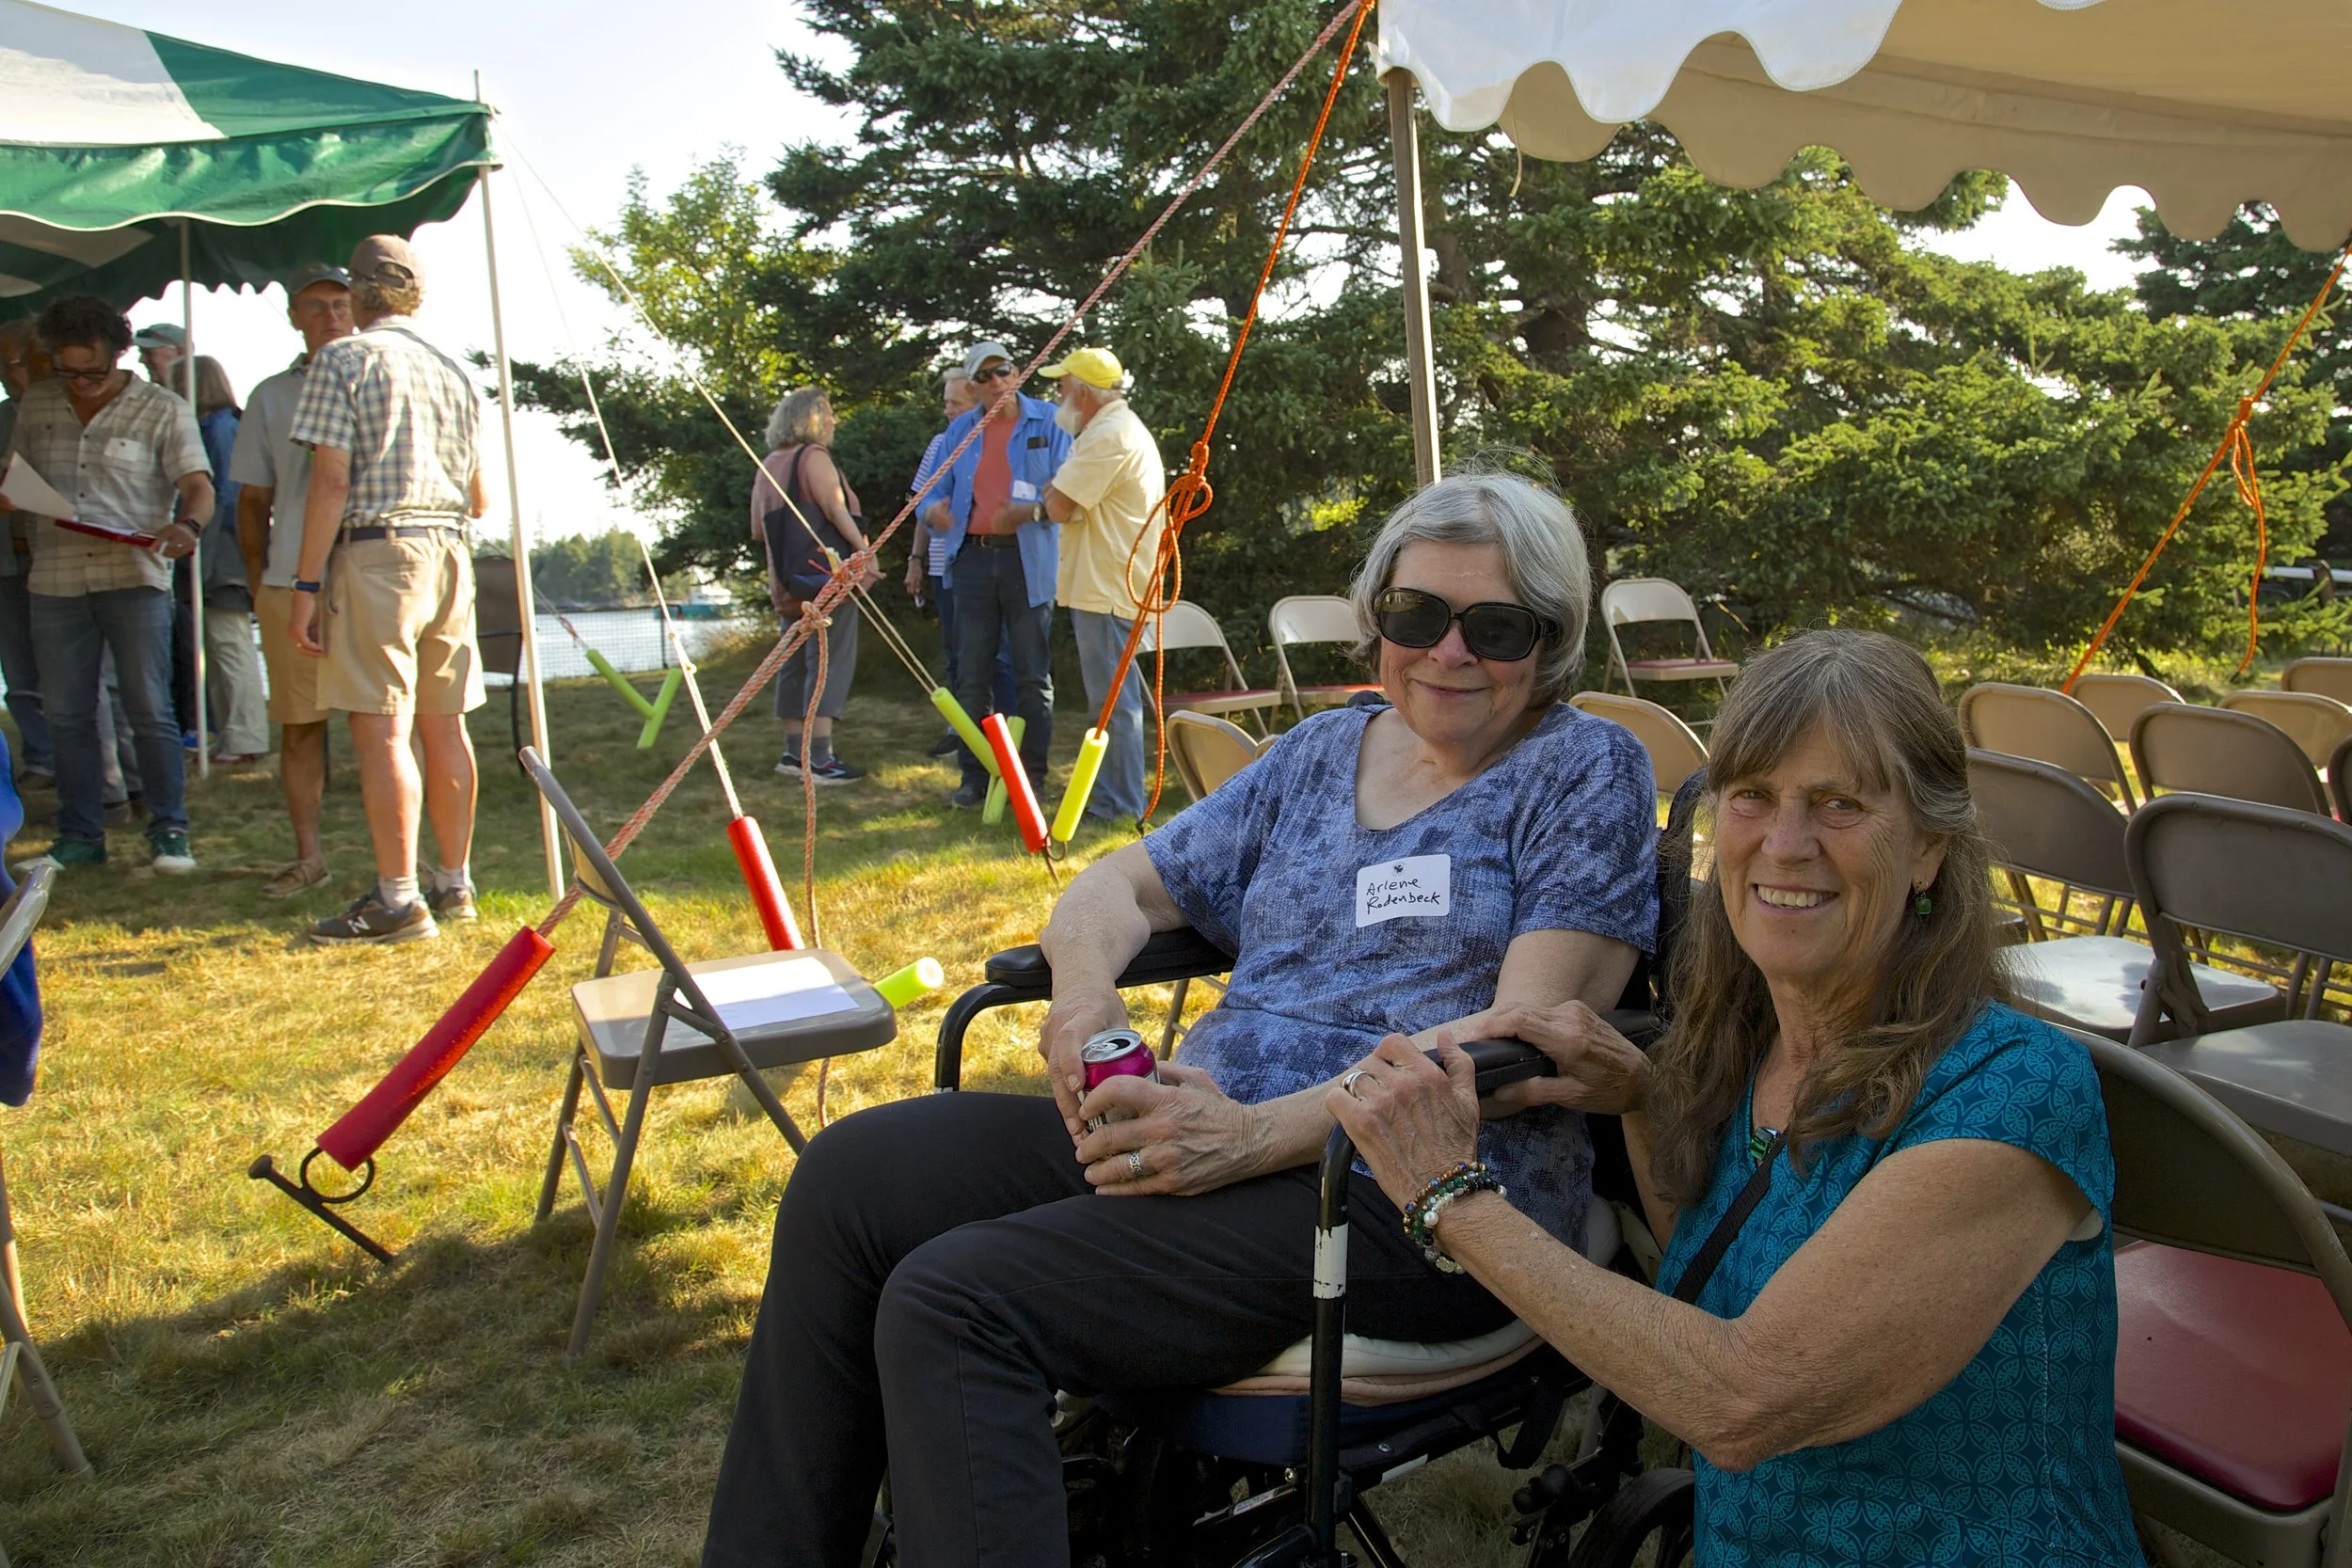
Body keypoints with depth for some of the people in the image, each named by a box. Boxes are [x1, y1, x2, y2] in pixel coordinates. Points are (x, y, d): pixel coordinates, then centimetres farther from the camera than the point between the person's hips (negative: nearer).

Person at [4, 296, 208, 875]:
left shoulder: (163, 410, 1)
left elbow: (198, 486, -8)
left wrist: (185, 525, -30)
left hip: (135, 578, -4)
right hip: (55, 581, 4)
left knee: (150, 711, -4)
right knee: (66, 715, 7)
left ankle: (169, 831, 4)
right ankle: (80, 835, 15)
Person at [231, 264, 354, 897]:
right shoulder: (271, 397, 14)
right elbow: (253, 499, 16)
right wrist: (256, 580, 7)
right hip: (291, 584, 2)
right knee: (299, 723, 4)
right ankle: (307, 856, 13)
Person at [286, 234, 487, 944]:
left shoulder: (343, 359, -3)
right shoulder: (453, 371, 15)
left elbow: (331, 480, -11)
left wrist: (307, 585, -10)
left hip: (376, 552, -6)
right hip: (449, 549, 6)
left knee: (381, 729, -7)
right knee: (445, 724, 10)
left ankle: (397, 899, -8)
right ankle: (454, 883, 16)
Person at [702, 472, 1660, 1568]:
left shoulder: (1587, 770, 0)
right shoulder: (1322, 752, 19)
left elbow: (1529, 1033, -12)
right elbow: (1125, 885, 21)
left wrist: (1260, 1134, -22)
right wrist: (1084, 992, -5)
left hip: (1422, 1195, -7)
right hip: (1211, 1127, 7)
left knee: (956, 1300, -24)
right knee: (853, 1176, -9)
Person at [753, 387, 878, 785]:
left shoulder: (768, 466, 16)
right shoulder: (814, 456, -7)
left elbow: (758, 532, 17)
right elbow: (836, 510, -15)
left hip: (789, 583, 8)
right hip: (827, 575, -8)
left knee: (795, 663, 14)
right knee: (829, 663, -8)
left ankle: (794, 752, 19)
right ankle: (820, 759, -12)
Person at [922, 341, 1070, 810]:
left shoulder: (1047, 422, 0)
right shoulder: (960, 430, 12)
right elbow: (936, 490, 13)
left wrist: (1031, 511, -23)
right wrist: (933, 509, -11)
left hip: (1028, 560, -3)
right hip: (974, 557, 4)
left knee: (1032, 674, 1)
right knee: (971, 674, 4)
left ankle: (1031, 775, 8)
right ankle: (975, 774, 13)